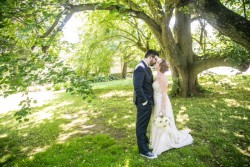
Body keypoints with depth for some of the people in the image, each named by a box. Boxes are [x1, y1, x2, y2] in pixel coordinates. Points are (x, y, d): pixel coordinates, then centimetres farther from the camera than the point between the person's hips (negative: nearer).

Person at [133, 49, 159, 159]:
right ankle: (143, 150, 19)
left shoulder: (147, 67, 10)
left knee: (144, 124, 25)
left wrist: (150, 100, 9)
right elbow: (137, 87, -29)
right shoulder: (140, 68, -22)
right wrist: (144, 101, -20)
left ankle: (144, 140, 46)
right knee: (141, 125, 5)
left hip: (148, 101, 10)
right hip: (143, 102, -10)